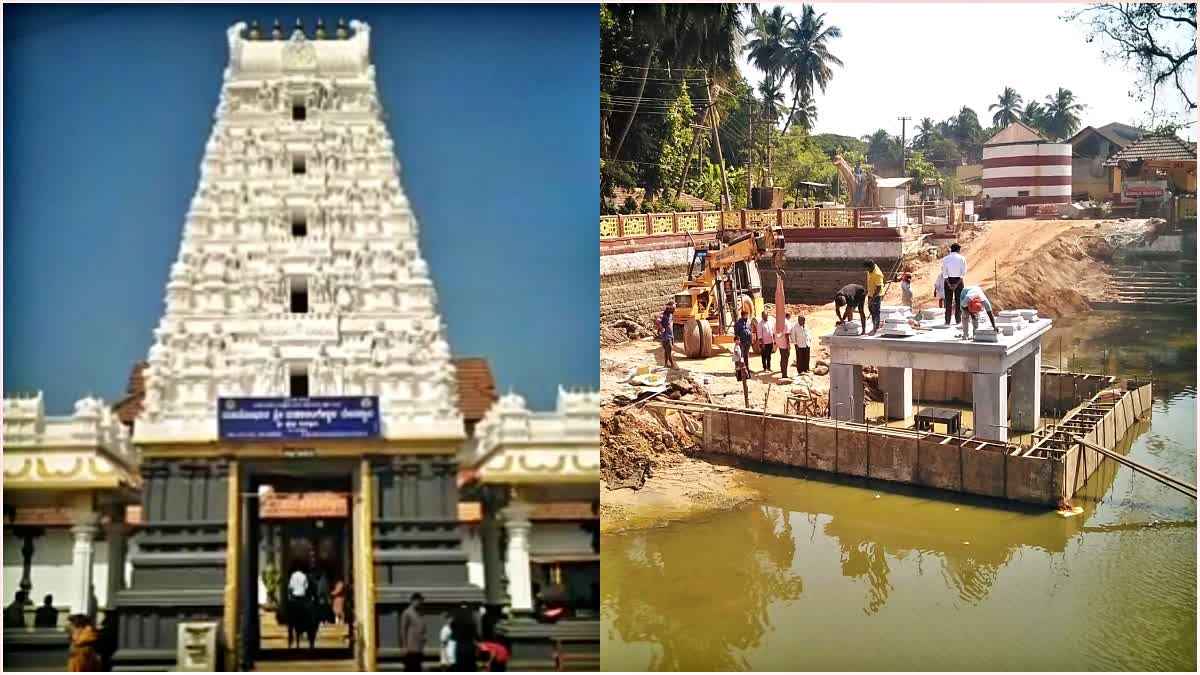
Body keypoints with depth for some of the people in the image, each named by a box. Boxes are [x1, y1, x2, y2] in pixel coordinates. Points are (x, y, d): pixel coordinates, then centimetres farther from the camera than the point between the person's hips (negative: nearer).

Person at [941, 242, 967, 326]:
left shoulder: (945, 259, 0)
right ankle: (958, 320, 3)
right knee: (958, 301, 6)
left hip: (948, 281, 1)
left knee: (948, 302, 3)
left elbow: (944, 273, -6)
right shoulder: (962, 258, -3)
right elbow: (963, 273, -8)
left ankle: (947, 321, 0)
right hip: (958, 281, -1)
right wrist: (957, 284, -10)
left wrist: (949, 284, -9)